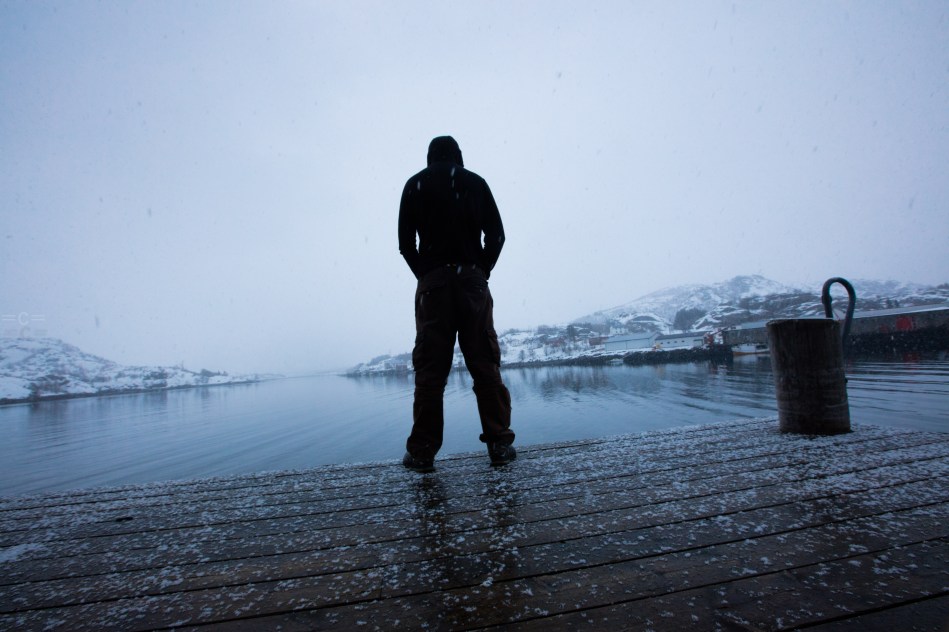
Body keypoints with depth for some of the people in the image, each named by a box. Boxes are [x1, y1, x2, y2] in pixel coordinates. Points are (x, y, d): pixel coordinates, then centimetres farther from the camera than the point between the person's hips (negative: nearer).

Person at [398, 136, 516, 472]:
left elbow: (405, 242, 5)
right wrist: (481, 271, 9)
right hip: (471, 280, 0)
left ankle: (422, 451, 2)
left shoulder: (415, 185, 14)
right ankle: (499, 443, 2)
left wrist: (424, 275, 9)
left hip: (432, 283, 0)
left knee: (430, 367, 0)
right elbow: (496, 234, 5)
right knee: (485, 363, 1)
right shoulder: (475, 182, 14)